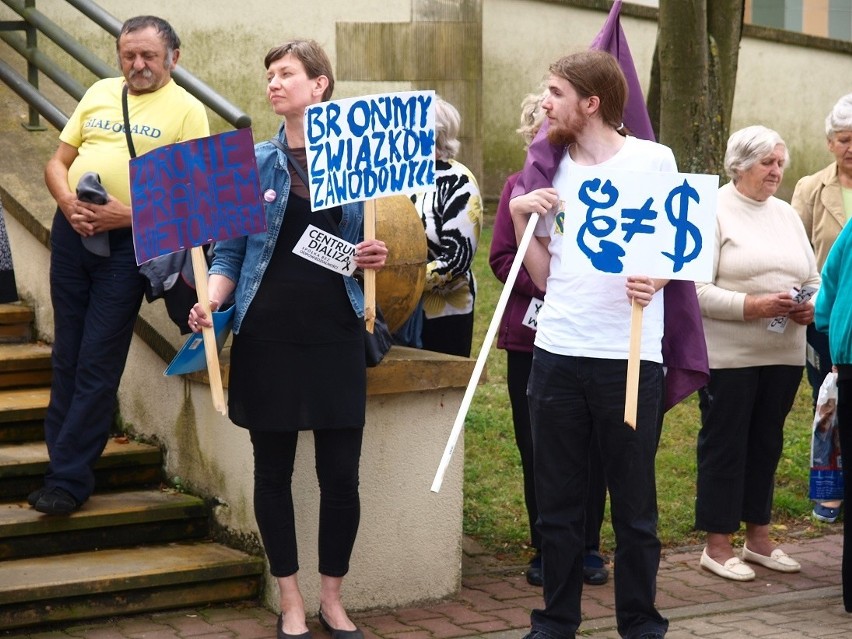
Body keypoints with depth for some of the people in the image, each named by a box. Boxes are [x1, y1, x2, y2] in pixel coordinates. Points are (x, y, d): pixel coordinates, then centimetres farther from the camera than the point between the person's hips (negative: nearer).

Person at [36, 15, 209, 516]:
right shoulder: (100, 93, 12)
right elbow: (58, 161, 14)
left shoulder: (187, 110, -3)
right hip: (72, 230, 5)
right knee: (67, 358, 11)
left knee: (98, 367, -3)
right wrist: (67, 200, -7)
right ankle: (63, 460, 21)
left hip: (127, 243, -5)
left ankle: (69, 479, 3)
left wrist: (128, 214, -20)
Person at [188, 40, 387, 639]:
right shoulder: (253, 162, 4)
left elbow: (368, 244, 10)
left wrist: (377, 257, -12)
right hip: (268, 337, 0)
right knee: (273, 472, 6)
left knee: (341, 476, 0)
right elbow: (231, 252, 4)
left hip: (336, 337, 0)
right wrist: (210, 300, -13)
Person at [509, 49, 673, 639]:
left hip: (630, 355, -4)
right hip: (558, 353, 4)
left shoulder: (653, 159, 0)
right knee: (557, 502, 8)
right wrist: (519, 215, 1)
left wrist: (655, 280, -16)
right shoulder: (554, 171, 13)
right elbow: (544, 275, 15)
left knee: (634, 504, 3)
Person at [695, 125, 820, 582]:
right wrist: (752, 306, -23)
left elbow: (814, 279, 18)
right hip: (728, 355, -6)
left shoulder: (786, 214, 15)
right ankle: (717, 545, 8)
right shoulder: (713, 212, -6)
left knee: (767, 444, 13)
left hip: (783, 354, 6)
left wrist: (812, 306, -4)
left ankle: (758, 536, 24)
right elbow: (697, 290, -15)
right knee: (724, 445, 1)